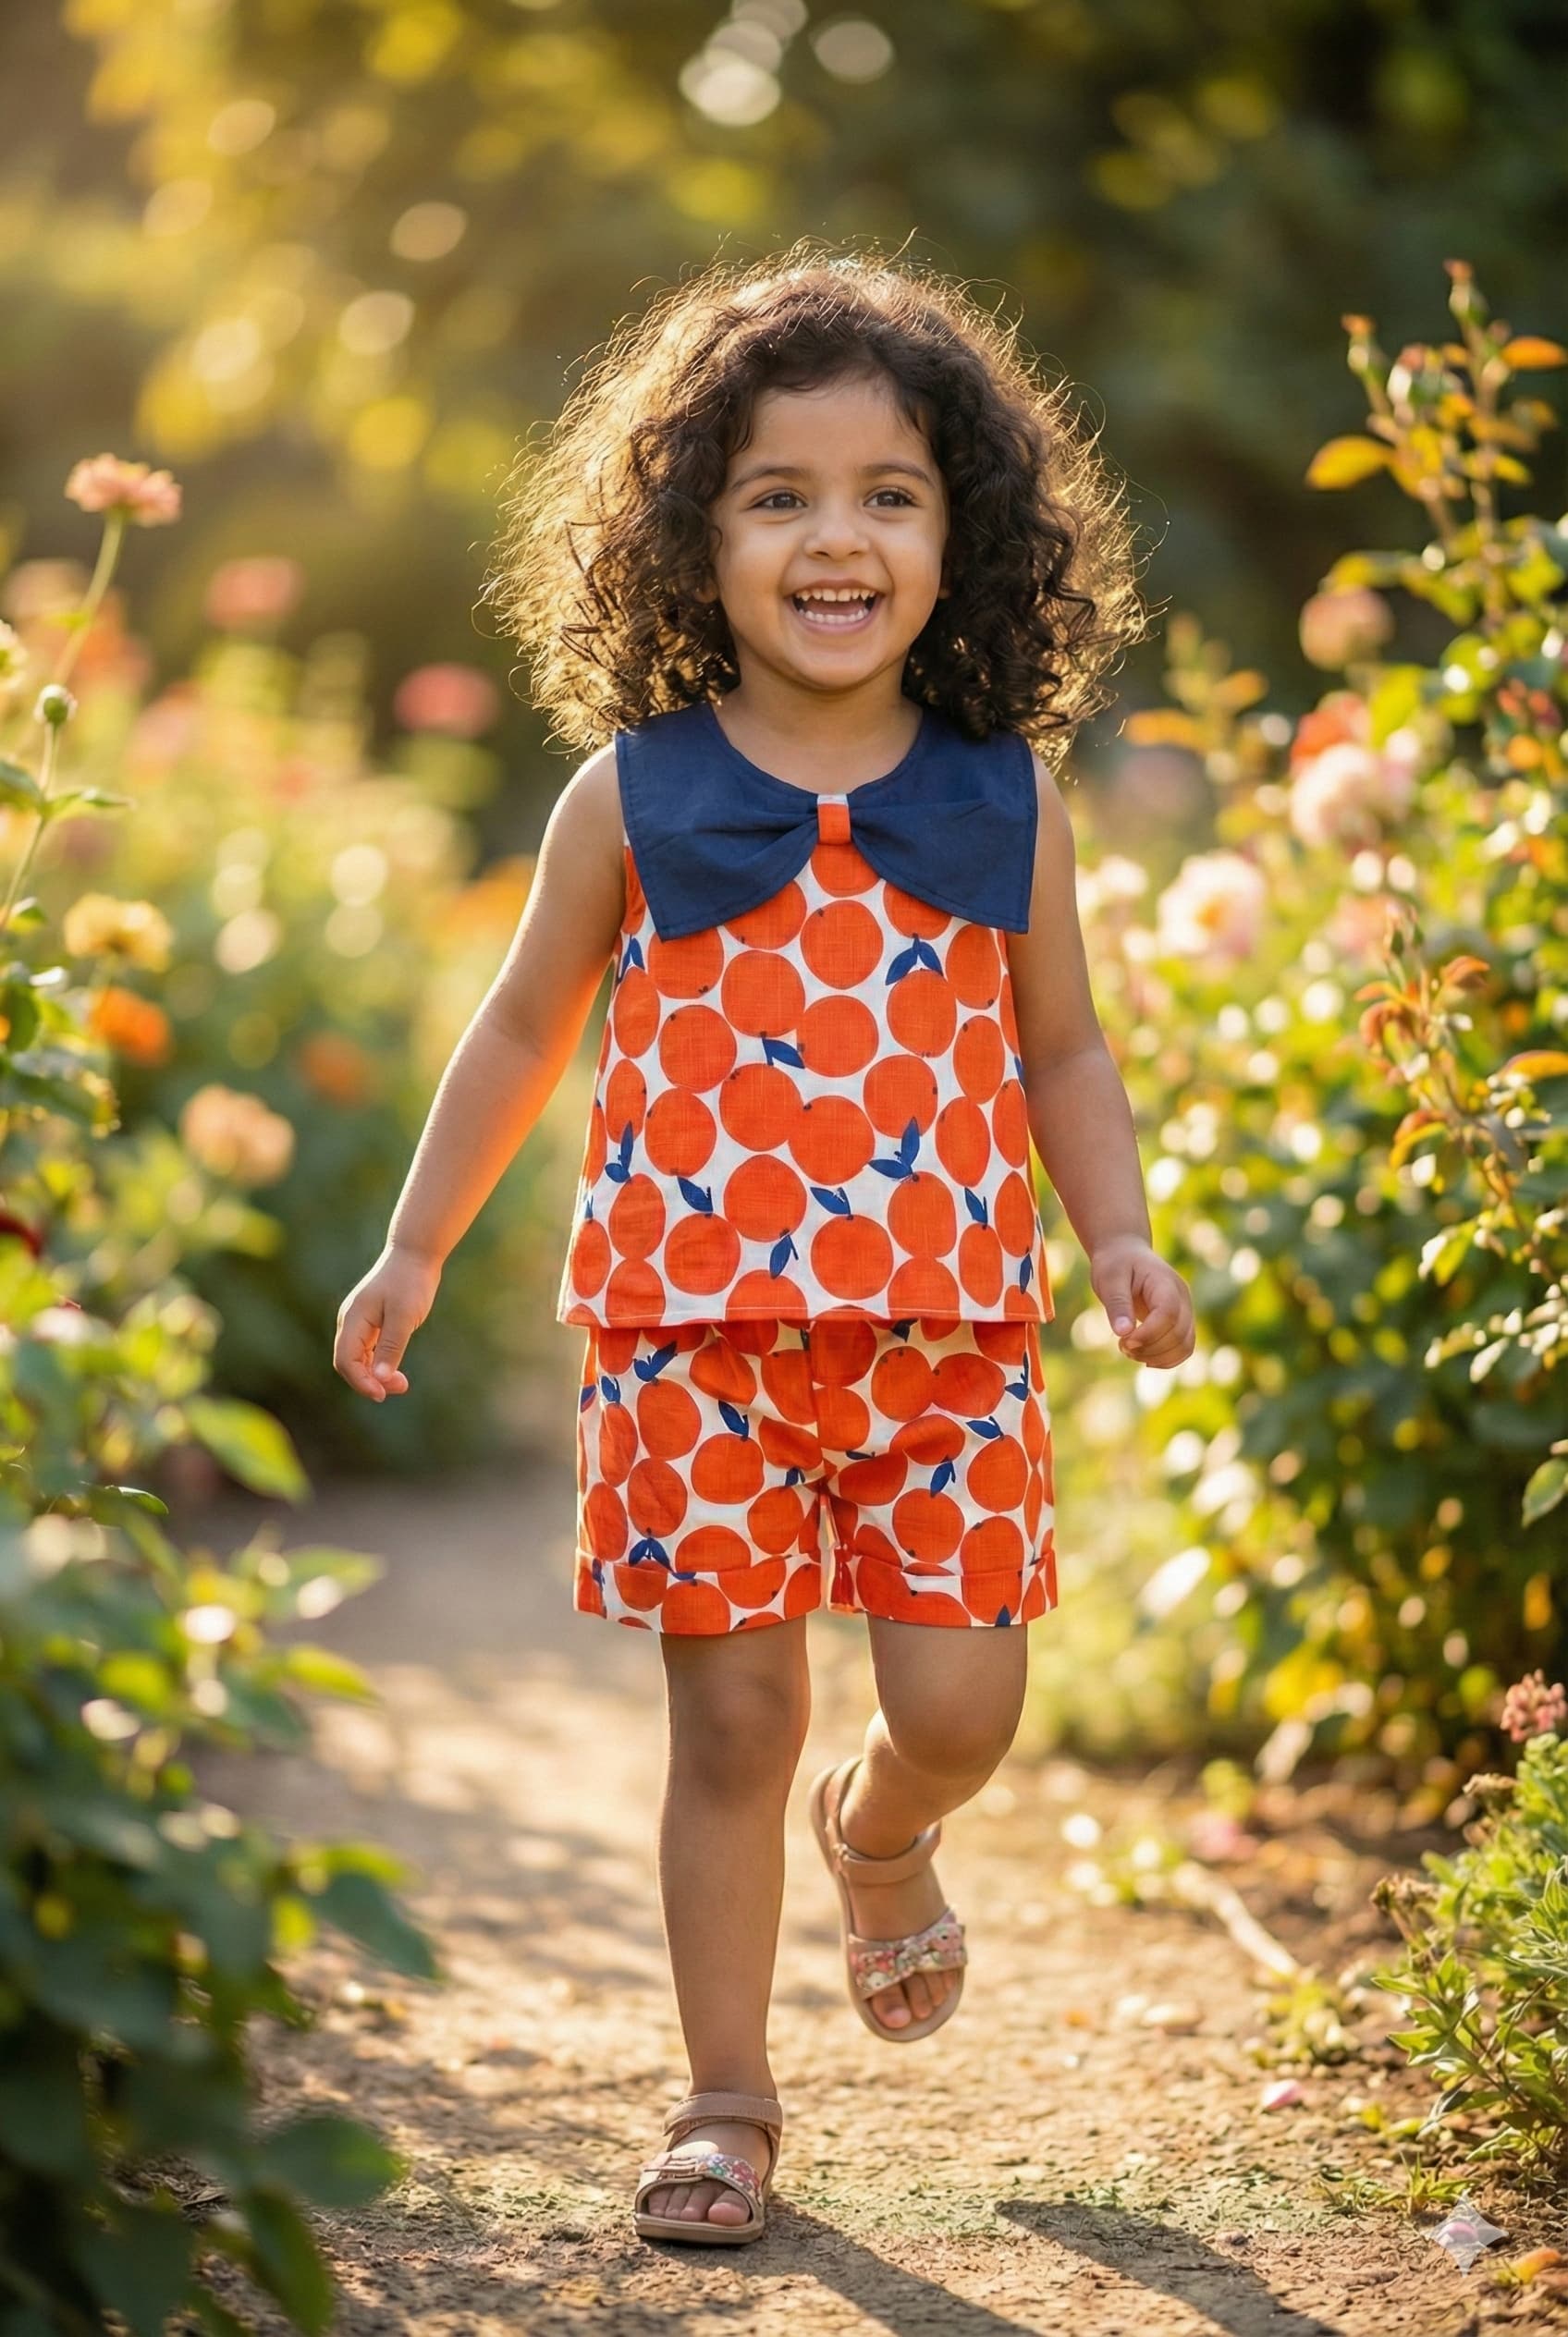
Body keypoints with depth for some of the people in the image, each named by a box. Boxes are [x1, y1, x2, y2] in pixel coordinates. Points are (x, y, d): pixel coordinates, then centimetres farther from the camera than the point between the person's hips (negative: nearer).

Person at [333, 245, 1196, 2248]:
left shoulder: (1006, 798, 4)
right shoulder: (632, 795, 0)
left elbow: (1060, 1049, 13)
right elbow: (524, 1034, 12)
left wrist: (1119, 1239, -1)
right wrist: (414, 1250, 14)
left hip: (952, 1332, 1)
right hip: (697, 1330, -1)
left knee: (959, 1707, -3)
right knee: (731, 1718, 2)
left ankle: (877, 1838, 35)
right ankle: (726, 2100, 17)